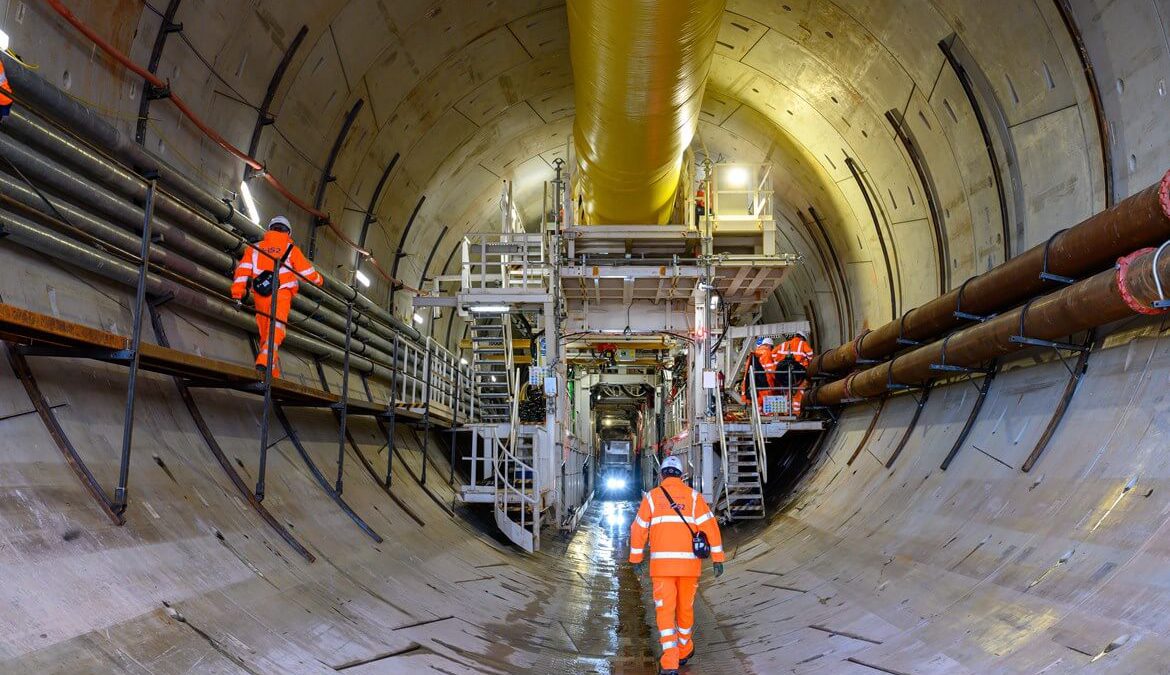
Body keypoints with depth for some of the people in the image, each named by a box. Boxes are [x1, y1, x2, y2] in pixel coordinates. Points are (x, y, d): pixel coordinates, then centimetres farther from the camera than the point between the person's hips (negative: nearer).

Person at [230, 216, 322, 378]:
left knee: (265, 332, 13)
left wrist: (237, 294, 4)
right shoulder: (291, 249, 10)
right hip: (281, 294, -3)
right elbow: (307, 272, 10)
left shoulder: (256, 248, 18)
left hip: (260, 296, 4)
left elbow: (243, 270, 7)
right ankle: (264, 361, -37)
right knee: (276, 328, -14)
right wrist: (318, 279, 31)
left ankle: (272, 373, 15)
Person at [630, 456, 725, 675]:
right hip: (689, 563, 1)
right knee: (685, 608, 19)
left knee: (665, 612, -1)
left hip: (662, 563, -1)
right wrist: (718, 558, 1)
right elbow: (710, 526, -2)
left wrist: (636, 558, 20)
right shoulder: (693, 496, 5)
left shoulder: (652, 496, 5)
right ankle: (685, 651, 37)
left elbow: (638, 529, 8)